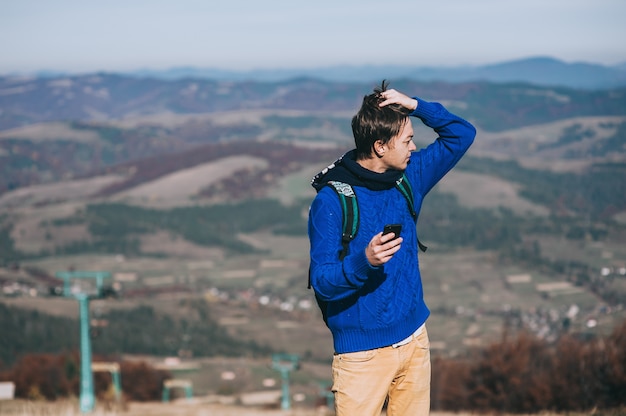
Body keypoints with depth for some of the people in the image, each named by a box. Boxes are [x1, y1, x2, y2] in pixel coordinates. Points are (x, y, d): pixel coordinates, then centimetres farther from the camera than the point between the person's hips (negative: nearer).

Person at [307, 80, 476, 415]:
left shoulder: (408, 178, 6)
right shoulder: (331, 200, -13)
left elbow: (462, 134, 12)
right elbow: (322, 281, -15)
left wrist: (415, 106, -3)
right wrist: (364, 261, -33)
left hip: (414, 340, 6)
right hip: (362, 350, -6)